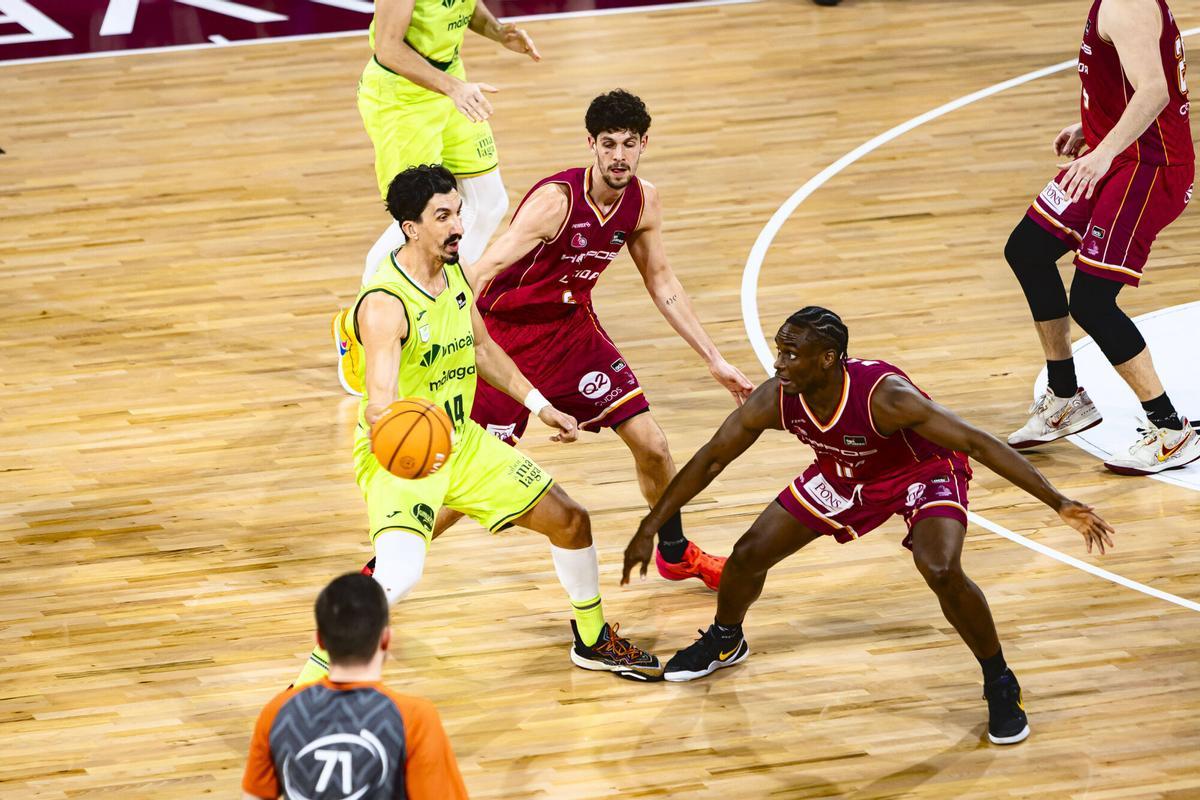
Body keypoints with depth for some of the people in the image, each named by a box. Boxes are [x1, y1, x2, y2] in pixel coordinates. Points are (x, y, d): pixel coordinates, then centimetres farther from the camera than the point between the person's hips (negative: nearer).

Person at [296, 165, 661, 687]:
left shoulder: (455, 275, 0)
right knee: (400, 575, -32)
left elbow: (482, 350, 19)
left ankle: (594, 642, 35)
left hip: (461, 443, 8)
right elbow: (379, 400, -39)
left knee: (570, 520, 12)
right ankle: (312, 680, -16)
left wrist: (540, 406, 18)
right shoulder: (385, 303, -26)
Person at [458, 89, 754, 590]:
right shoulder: (556, 200, -28)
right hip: (509, 334, -6)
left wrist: (715, 361, 9)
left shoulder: (643, 202, -7)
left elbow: (661, 283, 8)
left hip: (572, 327, 6)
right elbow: (482, 273, -33)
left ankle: (676, 554, 28)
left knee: (650, 444, 3)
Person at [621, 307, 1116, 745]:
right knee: (749, 554, 3)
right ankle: (724, 642, 38)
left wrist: (1059, 504, -42)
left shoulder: (883, 395, -41)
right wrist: (649, 529, -8)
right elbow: (710, 459, -11)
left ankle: (1000, 686, -6)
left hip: (925, 472, -5)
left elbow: (977, 443, -38)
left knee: (942, 572, -31)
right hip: (845, 475, 5)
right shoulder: (775, 400, -26)